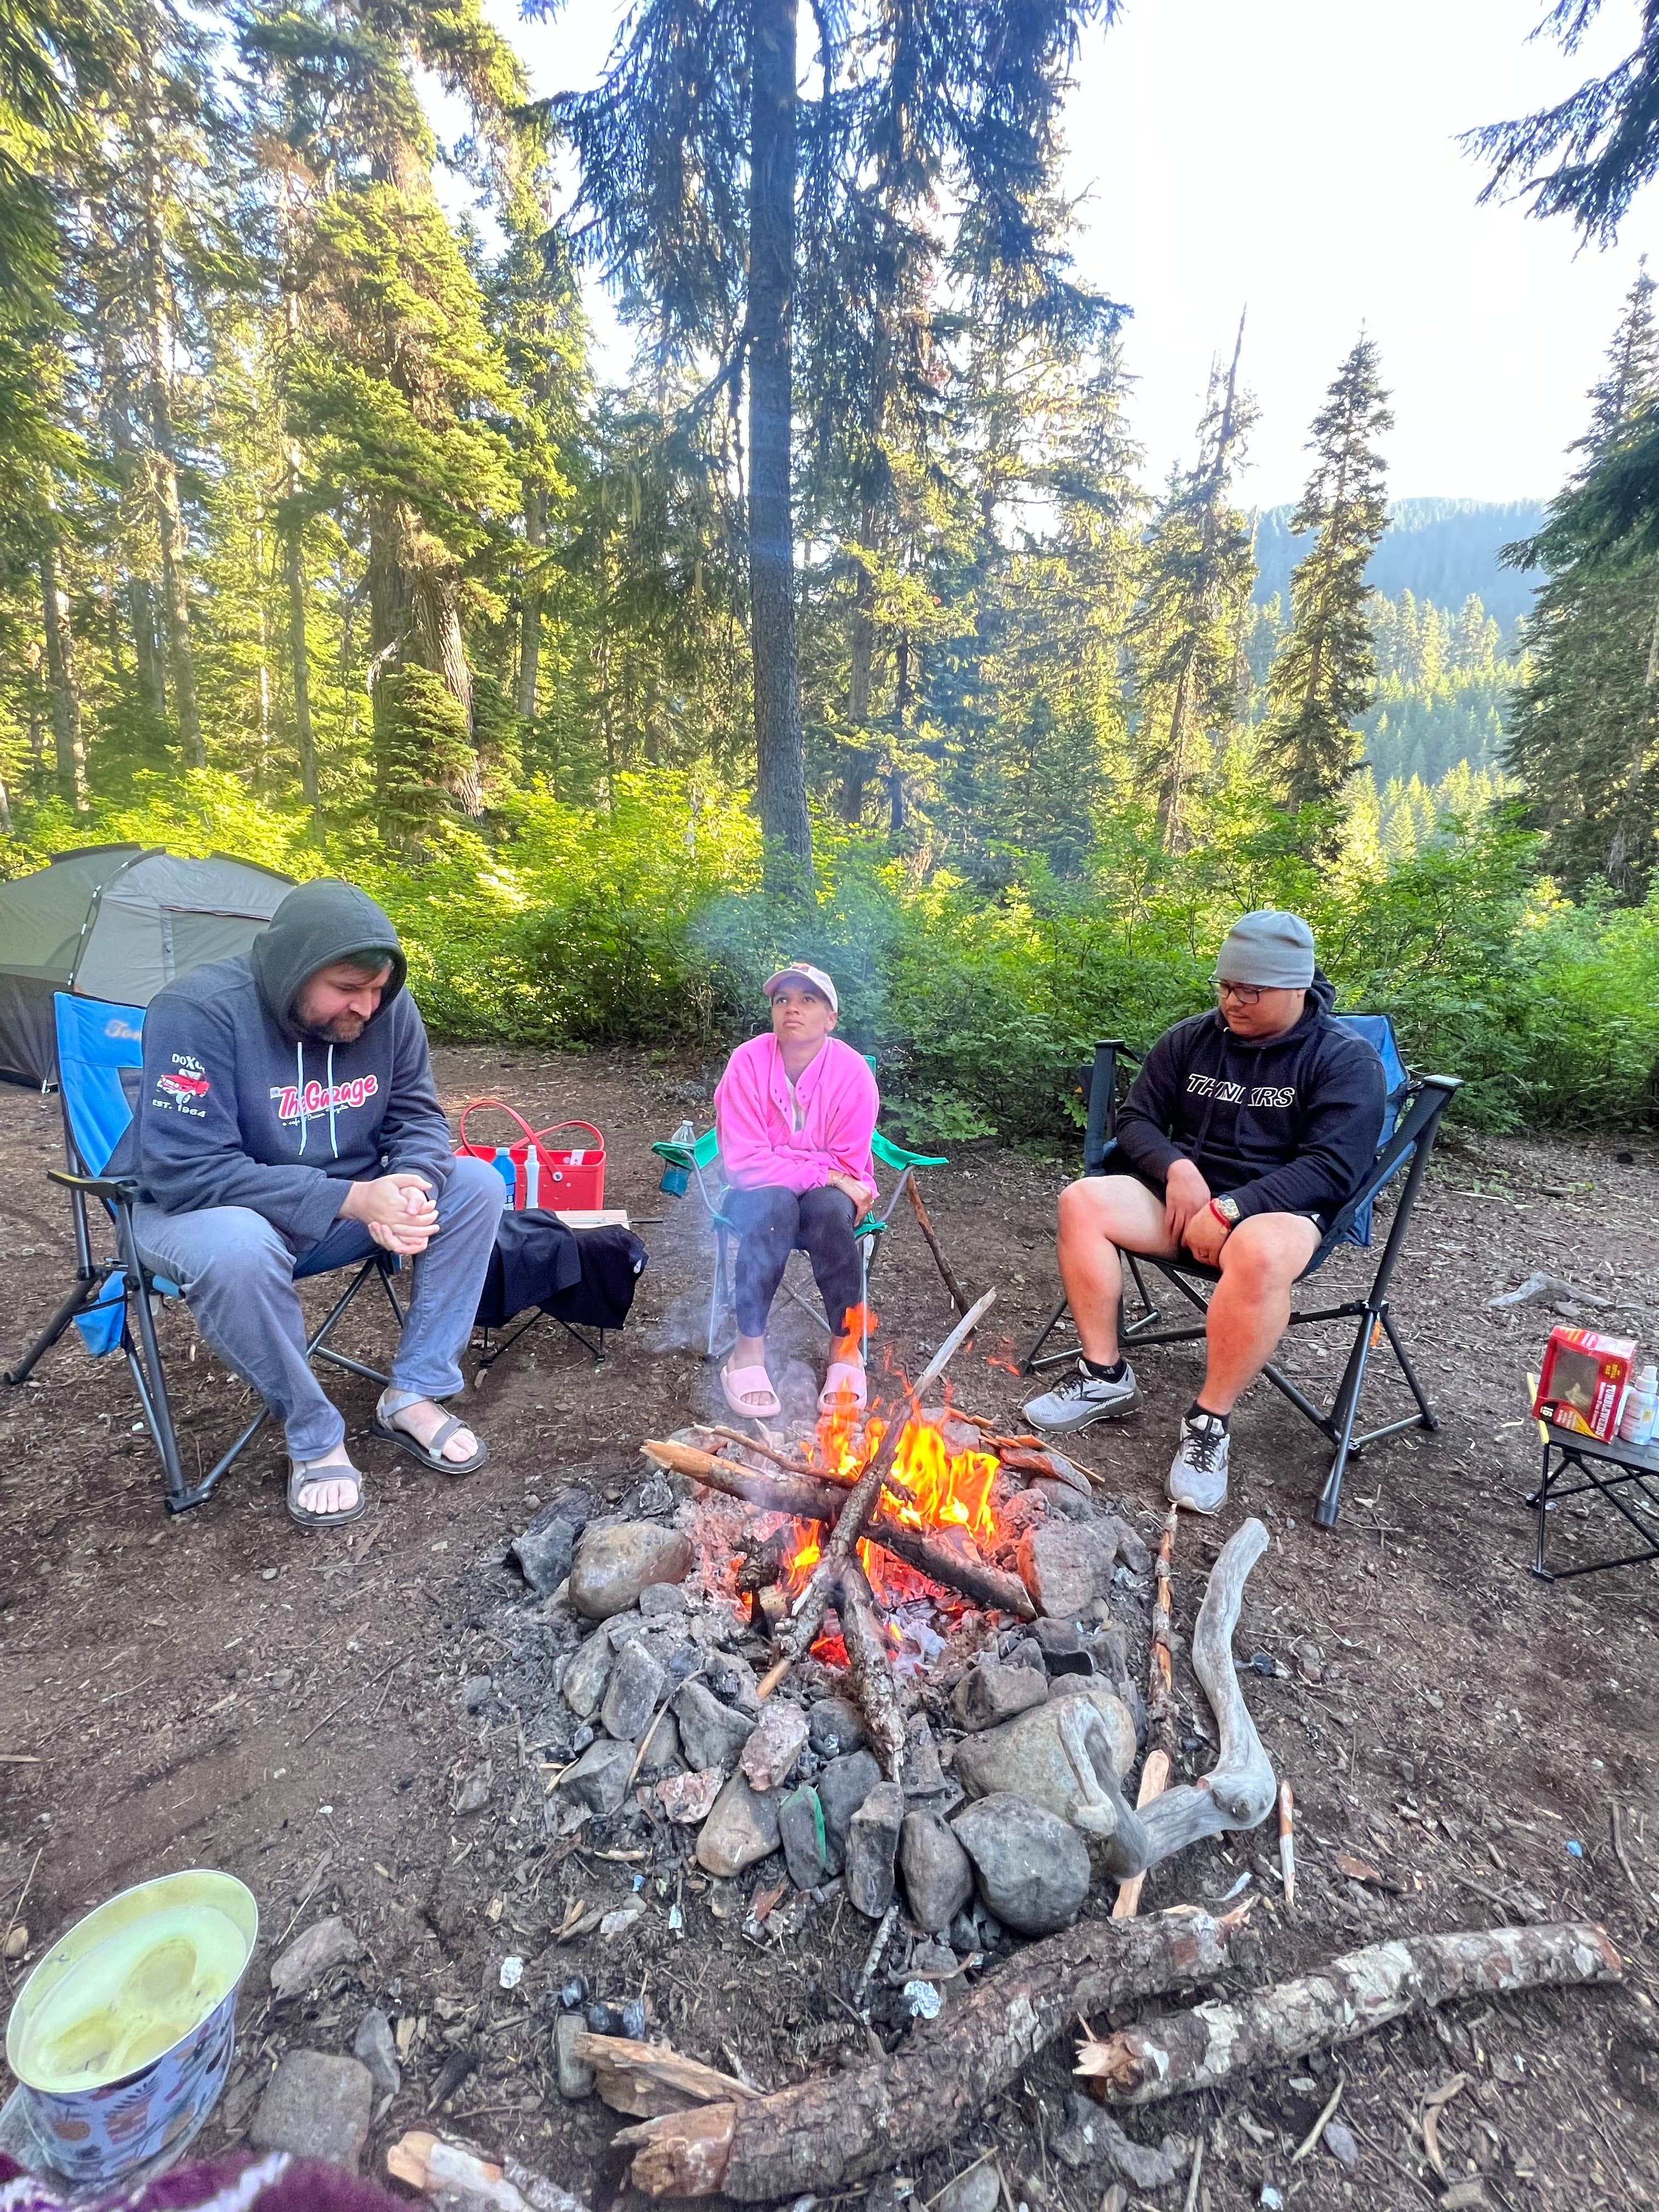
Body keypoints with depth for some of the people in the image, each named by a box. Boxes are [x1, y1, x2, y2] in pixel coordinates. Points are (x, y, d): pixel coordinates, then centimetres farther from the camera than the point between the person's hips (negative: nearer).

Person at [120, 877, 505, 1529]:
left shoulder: (386, 1008, -11)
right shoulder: (199, 1011, -25)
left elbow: (417, 1119, -4)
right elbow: (186, 1172, -29)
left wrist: (410, 1187, -28)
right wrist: (351, 1200, -34)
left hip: (345, 1205, 5)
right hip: (202, 1210, -4)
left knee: (477, 1186, -15)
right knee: (236, 1247, -40)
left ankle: (413, 1396, -8)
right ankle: (314, 1438, -15)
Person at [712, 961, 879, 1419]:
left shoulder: (853, 1071, -15)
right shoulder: (748, 1063, -17)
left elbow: (848, 1167, -13)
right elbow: (744, 1164, -20)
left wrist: (779, 1162, -17)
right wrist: (823, 1174, -25)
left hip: (828, 1195, 1)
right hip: (762, 1195, 0)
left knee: (830, 1208, -34)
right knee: (774, 1204, -35)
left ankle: (846, 1346, -16)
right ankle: (749, 1349, -23)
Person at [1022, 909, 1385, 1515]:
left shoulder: (1347, 1060, -6)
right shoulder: (1189, 1040, 7)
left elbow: (1331, 1169, -15)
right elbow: (1137, 1120, 9)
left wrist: (1229, 1210, -25)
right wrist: (1177, 1167, -13)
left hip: (1277, 1211, -4)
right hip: (1184, 1195, 5)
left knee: (1260, 1252, -40)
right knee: (1082, 1200, -19)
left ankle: (1209, 1420, -20)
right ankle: (1104, 1375, -9)